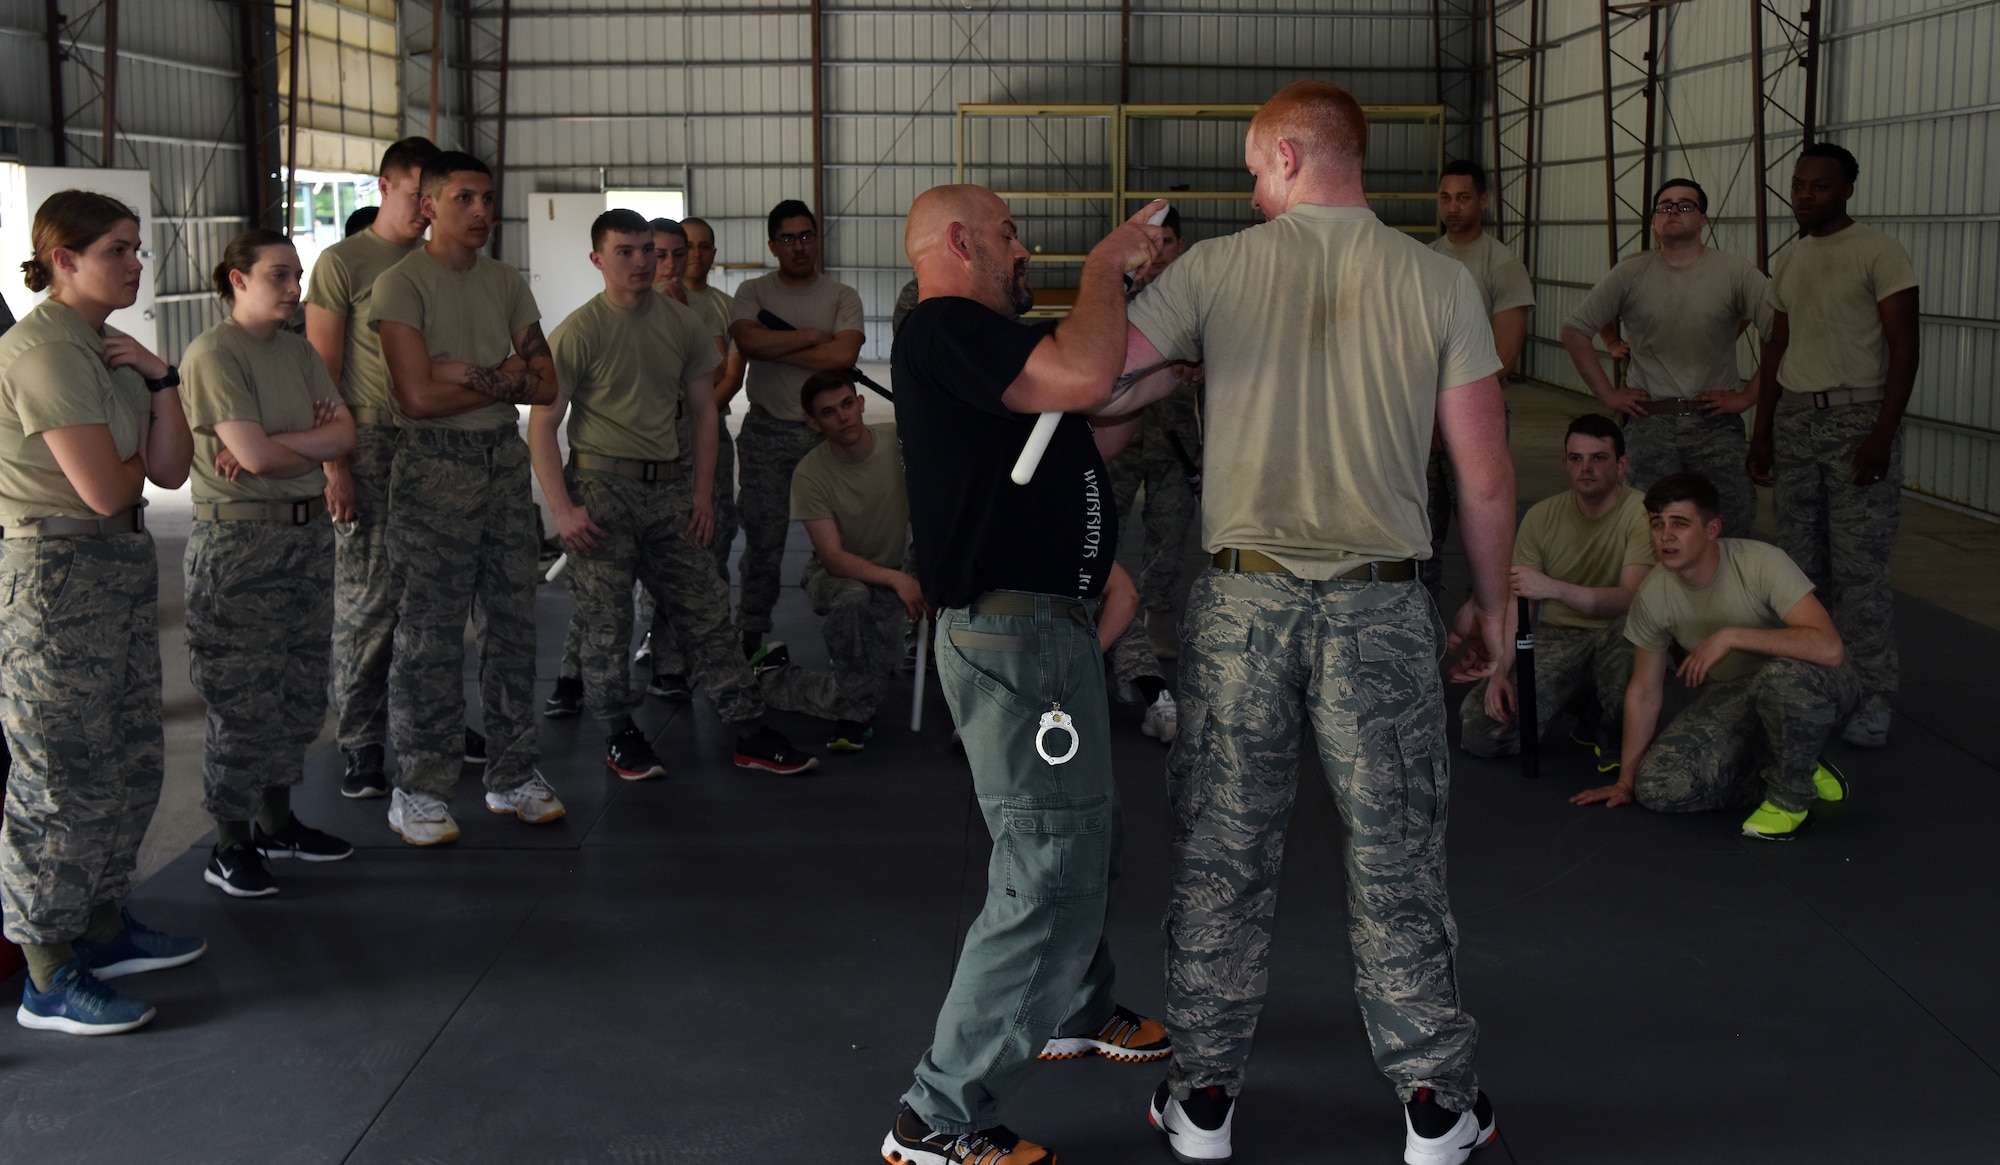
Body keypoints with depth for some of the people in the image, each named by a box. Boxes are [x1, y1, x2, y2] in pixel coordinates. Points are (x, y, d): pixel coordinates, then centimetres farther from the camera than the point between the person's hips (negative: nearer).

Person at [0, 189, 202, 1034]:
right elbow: (105, 488, -20)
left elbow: (171, 470, 6)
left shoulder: (109, 349, 13)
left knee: (128, 762, 17)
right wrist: (136, 458, 1)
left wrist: (159, 380, -6)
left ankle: (104, 928, 32)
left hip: (122, 567, 10)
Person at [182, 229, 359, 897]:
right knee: (243, 698, -2)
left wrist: (276, 448, -15)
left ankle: (277, 821, 28)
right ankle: (230, 847, 8)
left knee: (299, 690, 14)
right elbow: (256, 455, -20)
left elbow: (345, 432, -1)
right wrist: (319, 446, -2)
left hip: (308, 532, 8)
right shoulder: (214, 354, -12)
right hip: (237, 541, -8)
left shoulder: (297, 351, 11)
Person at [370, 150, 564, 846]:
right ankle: (419, 790, 6)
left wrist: (471, 375, -10)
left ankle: (513, 775, 19)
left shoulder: (507, 284, 12)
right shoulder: (401, 284, -6)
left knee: (512, 623, 9)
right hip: (435, 467, -6)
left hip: (505, 459, 6)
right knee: (431, 634, -3)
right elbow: (419, 396, -16)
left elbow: (545, 386, 6)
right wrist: (506, 378, -6)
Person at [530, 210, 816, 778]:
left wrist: (701, 493, 6)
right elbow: (542, 423, -8)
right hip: (601, 484, -4)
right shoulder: (580, 331, -8)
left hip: (669, 484, 4)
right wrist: (563, 511, -14)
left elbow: (703, 410, 14)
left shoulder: (682, 322, 6)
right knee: (605, 619, 0)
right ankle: (619, 737, 15)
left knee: (708, 607, 5)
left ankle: (751, 732, 10)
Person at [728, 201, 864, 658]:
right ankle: (750, 634, 14)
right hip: (767, 431, 0)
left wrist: (776, 347, -10)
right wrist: (811, 336, -10)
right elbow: (748, 341, -16)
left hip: (827, 430, 0)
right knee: (763, 540, 4)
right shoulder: (754, 292, 5)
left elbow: (844, 354, -14)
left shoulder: (842, 297, 5)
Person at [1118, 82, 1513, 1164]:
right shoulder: (1438, 282, 1)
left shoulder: (1217, 268, -2)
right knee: (1396, 858, 10)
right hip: (1378, 604, 0)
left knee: (1222, 854, 10)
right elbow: (1485, 476, 1)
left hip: (1241, 598, 0)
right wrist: (1492, 599, 13)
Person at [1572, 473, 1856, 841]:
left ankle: (1790, 795, -12)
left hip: (1810, 686, -5)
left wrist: (1730, 636, -37)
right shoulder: (1653, 594, -10)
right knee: (1657, 788, -17)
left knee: (1784, 676, -42)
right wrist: (1626, 781, 6)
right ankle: (1799, 775, 3)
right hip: (1728, 697, 5)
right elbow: (1644, 692, 2)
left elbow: (1828, 646, -38)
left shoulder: (1762, 563, -25)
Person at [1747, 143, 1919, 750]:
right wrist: (1762, 431, 16)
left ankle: (1871, 699, 1)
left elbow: (1904, 348, -9)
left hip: (1857, 417, -6)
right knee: (1801, 562, 5)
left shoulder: (1879, 254, -5)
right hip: (1795, 419, 6)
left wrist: (1882, 437, -16)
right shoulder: (1788, 261, 14)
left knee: (1858, 567, -7)